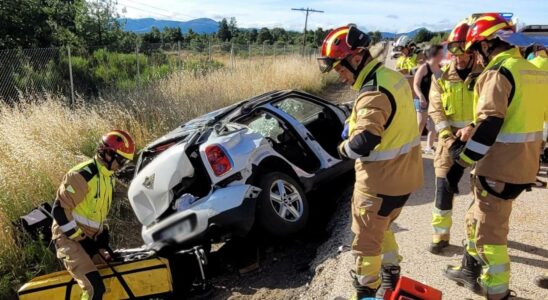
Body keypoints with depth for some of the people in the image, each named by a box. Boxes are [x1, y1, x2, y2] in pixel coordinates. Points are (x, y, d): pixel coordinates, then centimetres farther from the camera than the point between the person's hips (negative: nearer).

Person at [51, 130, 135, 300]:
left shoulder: (108, 176, 8)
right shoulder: (82, 175, -23)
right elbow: (59, 210, -23)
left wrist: (103, 232, 14)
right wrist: (78, 238, -18)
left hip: (92, 236, 9)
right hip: (70, 237, -9)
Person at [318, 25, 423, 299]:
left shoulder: (373, 93, -27)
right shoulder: (393, 76, 4)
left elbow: (363, 143, -37)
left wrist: (344, 148, -15)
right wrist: (354, 123, 0)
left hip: (380, 181, -9)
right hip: (404, 172, 9)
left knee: (366, 239, 10)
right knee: (381, 227, 28)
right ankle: (391, 276, 42)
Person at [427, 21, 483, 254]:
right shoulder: (441, 78, 0)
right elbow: (436, 111, -4)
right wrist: (447, 137, -18)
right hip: (449, 142, 0)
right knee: (444, 189, 1)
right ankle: (440, 235, 16)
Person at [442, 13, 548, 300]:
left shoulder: (498, 72, -17)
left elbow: (488, 126, -25)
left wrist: (460, 164, -22)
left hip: (500, 168, -9)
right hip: (523, 164, 9)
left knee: (489, 231, 5)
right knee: (478, 218, 23)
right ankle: (471, 270, 37)